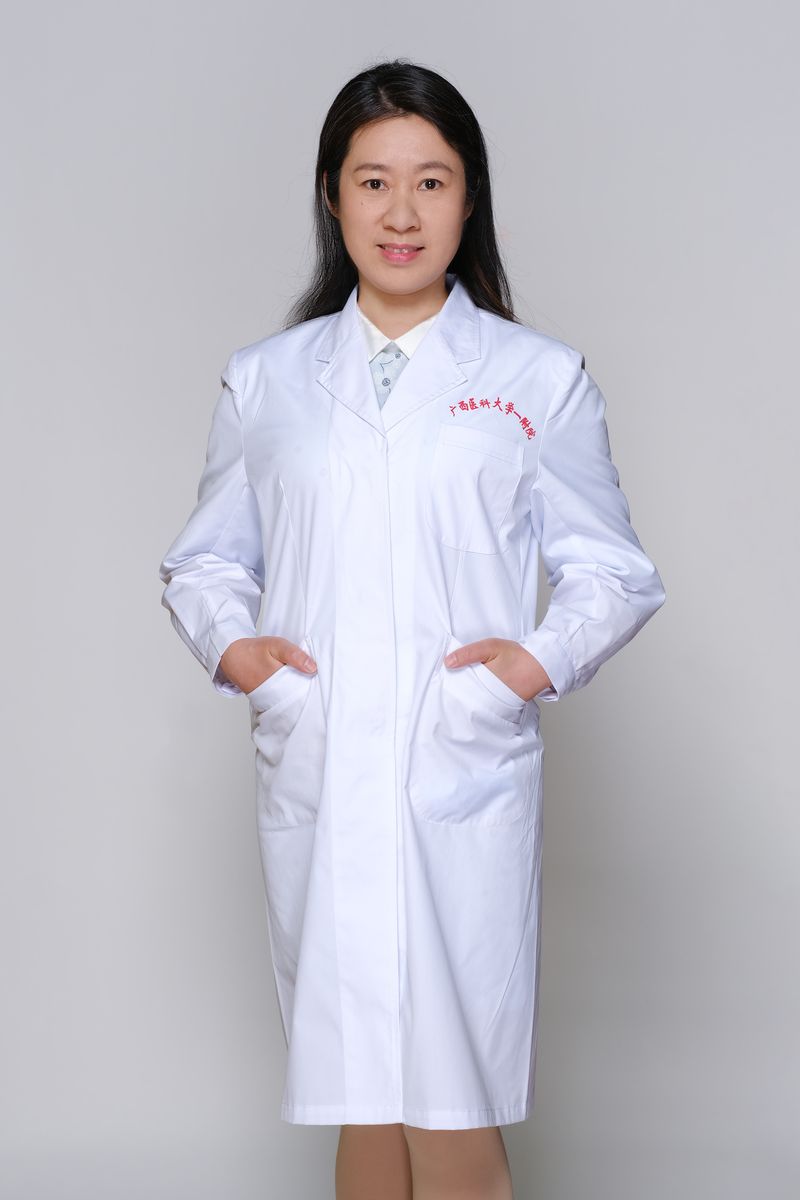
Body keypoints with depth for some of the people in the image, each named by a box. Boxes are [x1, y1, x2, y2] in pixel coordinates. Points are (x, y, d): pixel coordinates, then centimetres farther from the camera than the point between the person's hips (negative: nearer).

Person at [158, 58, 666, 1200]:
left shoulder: (539, 377, 7)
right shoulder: (264, 380, 12)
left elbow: (617, 570, 10)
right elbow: (202, 559, 19)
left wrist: (547, 658, -7)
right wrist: (228, 641, 0)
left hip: (466, 789, -2)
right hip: (314, 789, 2)